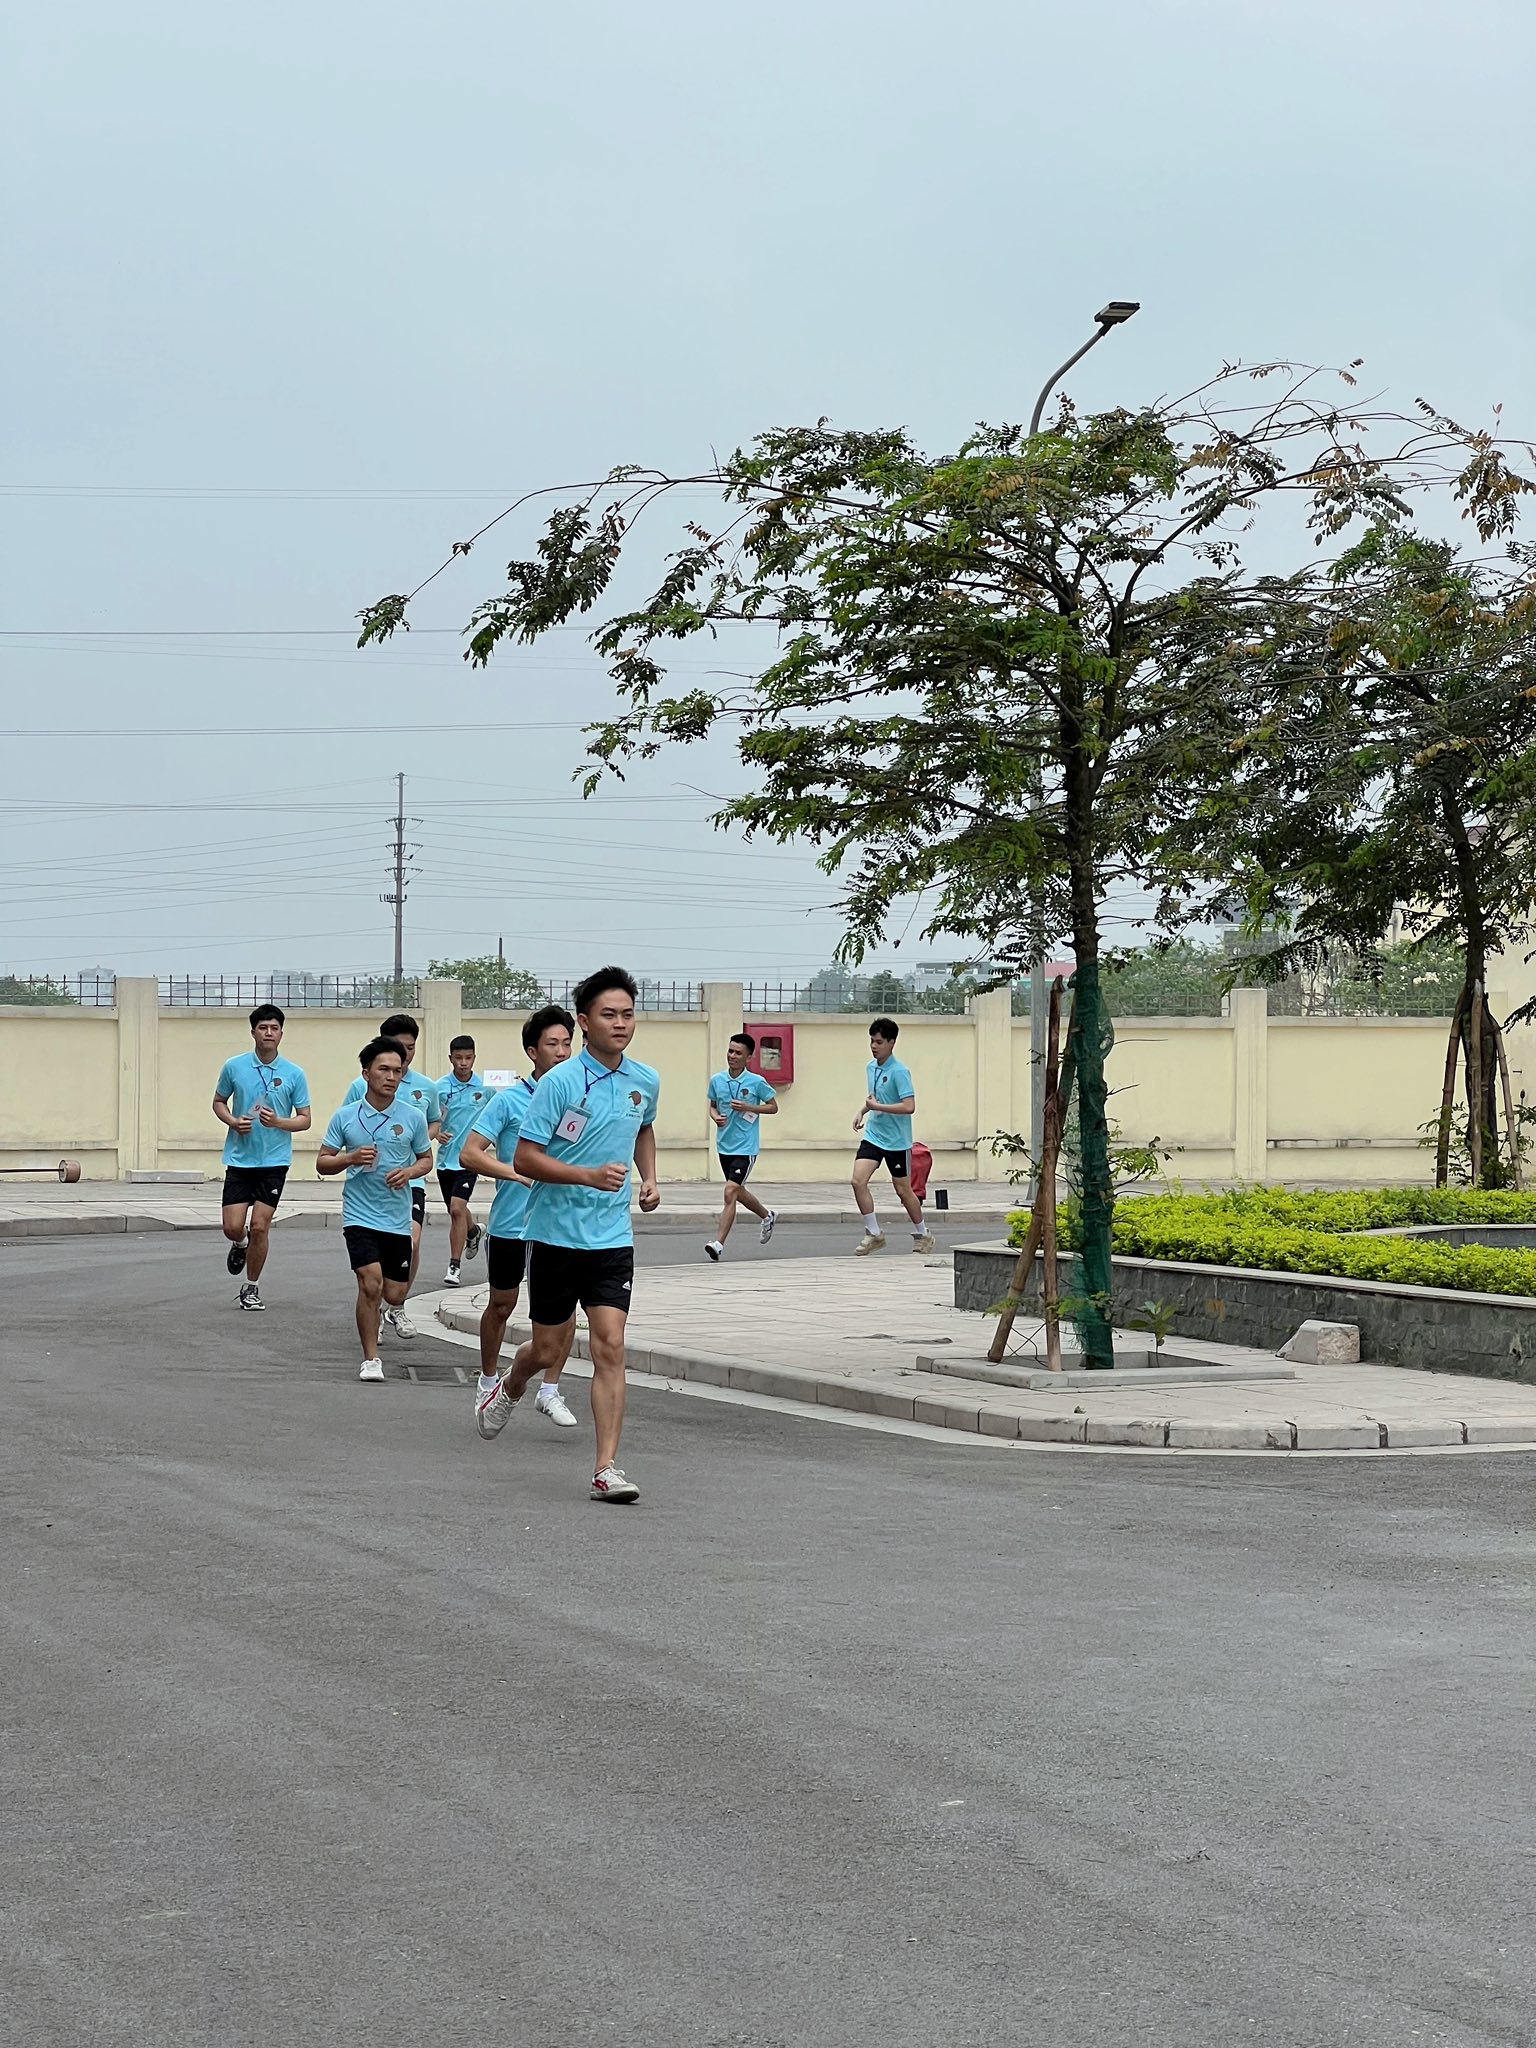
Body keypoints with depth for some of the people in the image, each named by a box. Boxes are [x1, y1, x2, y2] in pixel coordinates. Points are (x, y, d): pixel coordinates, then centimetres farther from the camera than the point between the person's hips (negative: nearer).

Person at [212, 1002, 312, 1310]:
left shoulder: (294, 1074, -3)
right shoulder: (234, 1067, -1)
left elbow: (305, 1119, 2)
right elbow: (218, 1102, 13)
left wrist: (278, 1122, -17)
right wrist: (233, 1121, -7)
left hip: (274, 1161, -1)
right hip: (239, 1158, 1)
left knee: (259, 1226, -4)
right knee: (232, 1227, -4)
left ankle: (252, 1287, 15)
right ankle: (240, 1244, 34)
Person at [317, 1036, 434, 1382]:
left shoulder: (413, 1117, 1)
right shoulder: (345, 1116, -2)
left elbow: (426, 1159, 13)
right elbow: (323, 1162, 4)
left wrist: (409, 1172, -10)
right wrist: (351, 1158, -16)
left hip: (398, 1219, 2)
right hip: (360, 1215, -2)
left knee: (394, 1296, 5)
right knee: (371, 1283, -18)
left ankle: (371, 1315, 42)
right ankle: (370, 1359, -4)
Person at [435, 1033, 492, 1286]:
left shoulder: (486, 1087, -2)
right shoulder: (439, 1087, -2)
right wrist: (436, 1132, -18)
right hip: (445, 1158, 3)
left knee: (457, 1208, -17)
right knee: (455, 1211, 18)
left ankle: (454, 1266, -11)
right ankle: (474, 1232, 52)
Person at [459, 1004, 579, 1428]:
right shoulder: (509, 1100, -7)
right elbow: (470, 1153, -10)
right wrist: (518, 1174, -21)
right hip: (510, 1222, -2)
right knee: (501, 1305, 12)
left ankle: (549, 1392, 3)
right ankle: (489, 1382, 32)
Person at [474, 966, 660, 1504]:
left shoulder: (646, 1082, 4)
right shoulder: (559, 1082, -13)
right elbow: (524, 1158, -14)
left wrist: (649, 1177, 11)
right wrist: (590, 1175, -25)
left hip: (612, 1238, 3)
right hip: (555, 1233, -3)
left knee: (609, 1347, -9)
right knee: (548, 1348, 10)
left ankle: (606, 1468, -9)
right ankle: (508, 1389, 45)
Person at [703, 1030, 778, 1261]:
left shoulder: (756, 1082, -9)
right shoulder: (716, 1080, 2)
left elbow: (773, 1107, 1)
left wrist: (748, 1108, -15)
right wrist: (715, 1117, -7)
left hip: (746, 1147, -6)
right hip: (724, 1145, 6)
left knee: (730, 1192, -17)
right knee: (739, 1192, 20)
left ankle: (718, 1243, -16)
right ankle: (767, 1216, 48)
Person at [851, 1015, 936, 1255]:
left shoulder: (900, 1072, -17)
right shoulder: (871, 1067, 6)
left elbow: (909, 1106, -25)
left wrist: (878, 1107, -26)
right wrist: (863, 1111, 8)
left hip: (897, 1140, -6)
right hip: (873, 1135, 6)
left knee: (903, 1190, 6)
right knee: (858, 1180, -11)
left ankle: (922, 1236, 26)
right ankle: (874, 1234, -1)